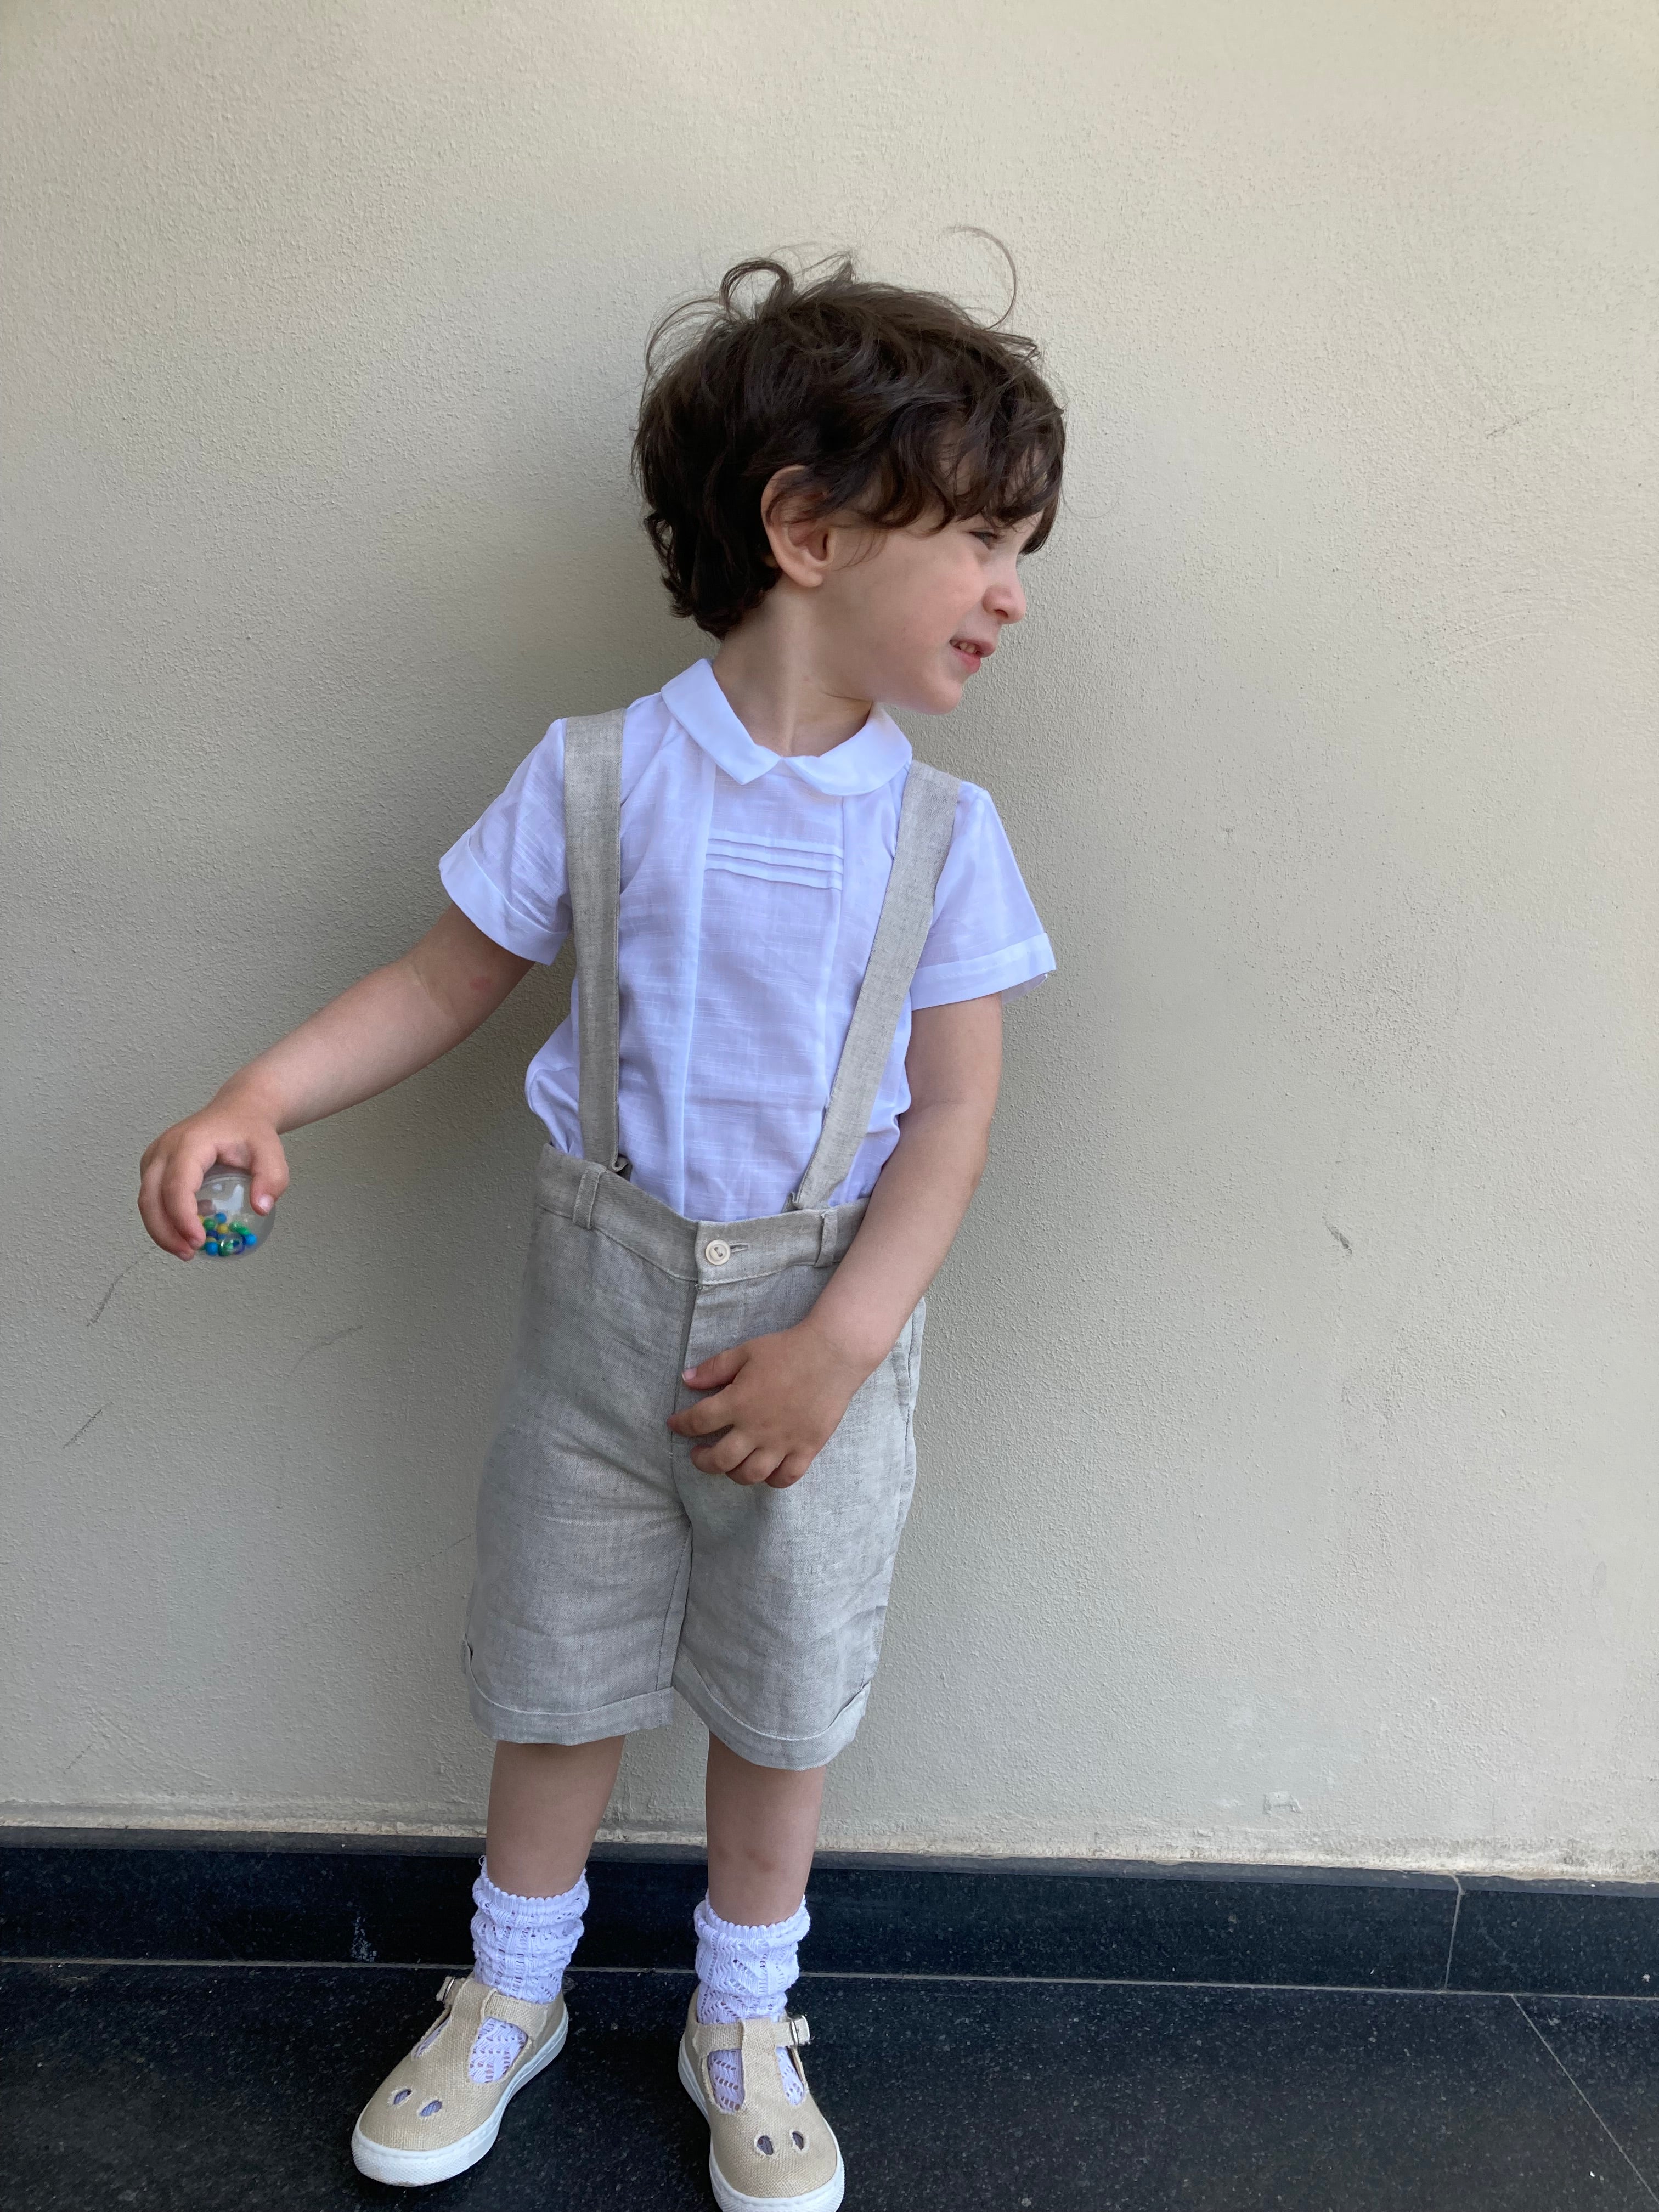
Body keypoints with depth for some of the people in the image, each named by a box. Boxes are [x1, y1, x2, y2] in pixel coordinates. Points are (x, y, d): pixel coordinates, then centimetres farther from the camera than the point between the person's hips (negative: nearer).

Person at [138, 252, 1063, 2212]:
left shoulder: (940, 832, -7)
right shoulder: (596, 776, -10)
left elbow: (953, 1108, -7)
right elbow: (448, 979, 0)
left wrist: (840, 1343, -15)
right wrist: (258, 1099, -14)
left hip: (823, 1305, 1)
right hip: (607, 1280, 0)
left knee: (788, 1681, 14)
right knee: (561, 1656, 15)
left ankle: (745, 2026, 40)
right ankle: (513, 1992, 42)